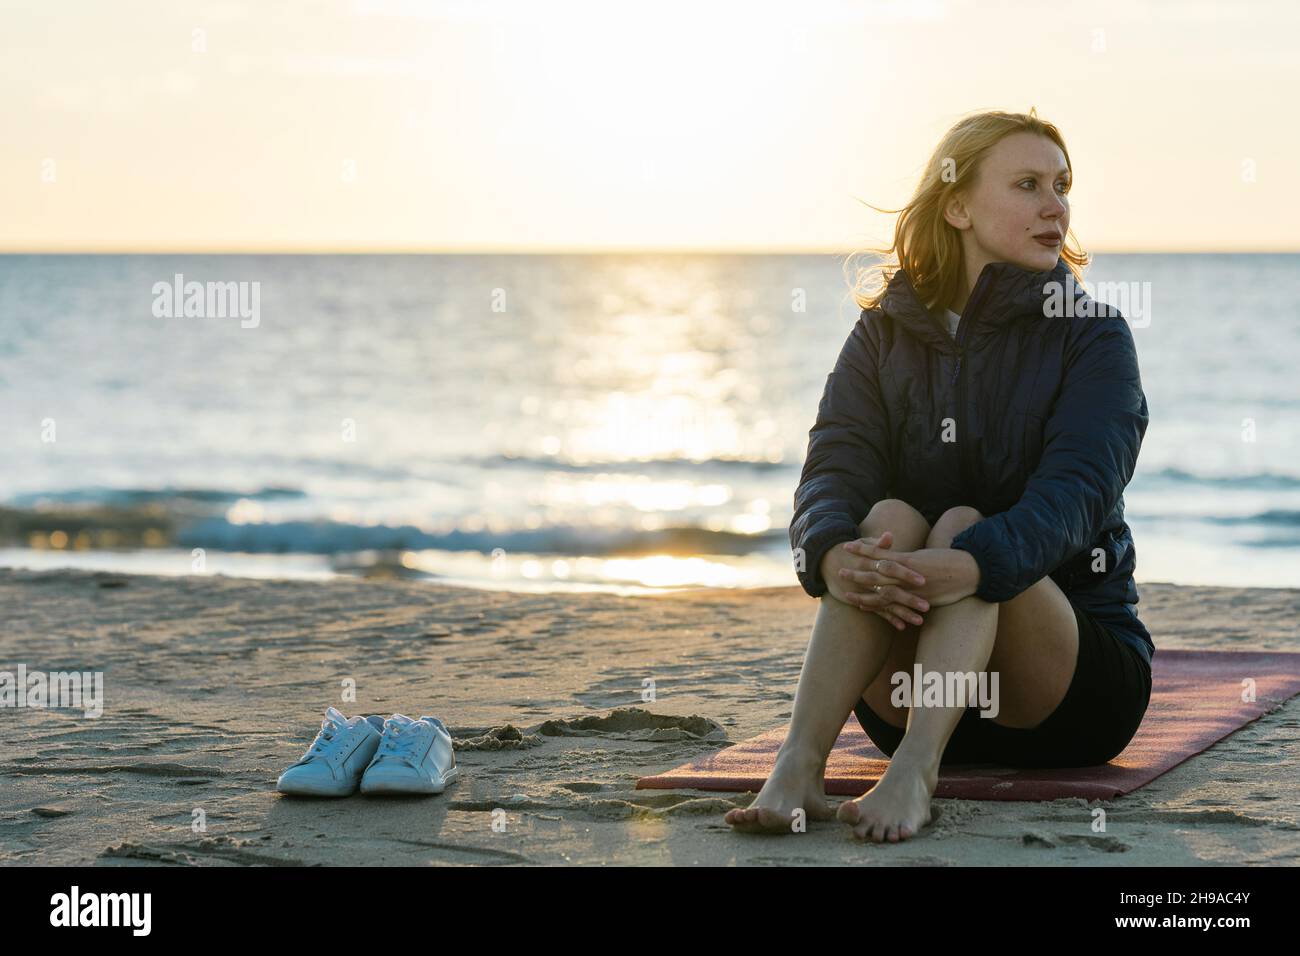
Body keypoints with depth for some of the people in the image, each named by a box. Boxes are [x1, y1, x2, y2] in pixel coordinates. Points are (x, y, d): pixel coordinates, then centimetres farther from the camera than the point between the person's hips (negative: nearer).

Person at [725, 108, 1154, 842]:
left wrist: (968, 564, -43)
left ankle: (913, 774, -51)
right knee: (890, 516, -24)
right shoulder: (886, 332, 5)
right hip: (914, 688, 2)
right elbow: (833, 468, -11)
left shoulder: (1093, 335, -4)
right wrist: (833, 554, -36)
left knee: (963, 525, -27)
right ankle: (799, 764, -44)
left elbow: (1074, 492, -22)